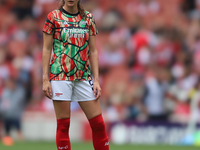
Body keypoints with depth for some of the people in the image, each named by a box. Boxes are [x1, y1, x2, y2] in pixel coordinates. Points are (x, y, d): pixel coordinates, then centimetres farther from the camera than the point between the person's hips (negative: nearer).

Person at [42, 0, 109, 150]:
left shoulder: (88, 18, 10)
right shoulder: (54, 17, 1)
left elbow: (93, 51, 10)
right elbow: (47, 49, 1)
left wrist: (96, 80, 3)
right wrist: (45, 79, -5)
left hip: (83, 76, 3)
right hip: (60, 74, -3)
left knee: (98, 123, -1)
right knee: (63, 124, -3)